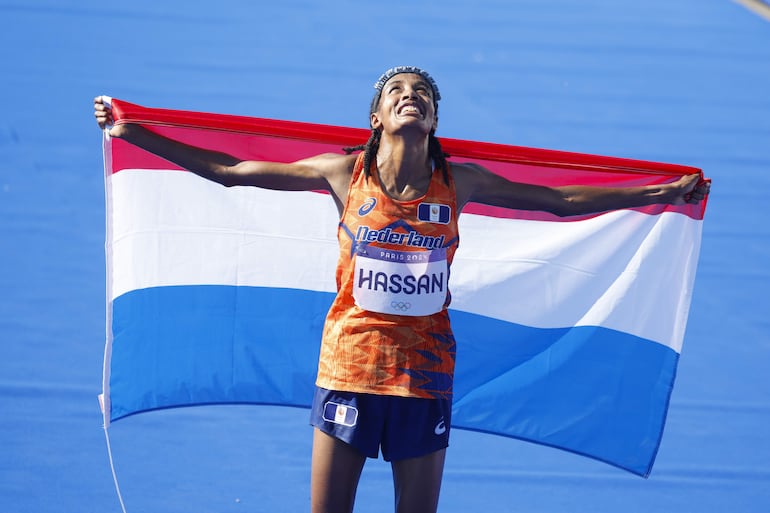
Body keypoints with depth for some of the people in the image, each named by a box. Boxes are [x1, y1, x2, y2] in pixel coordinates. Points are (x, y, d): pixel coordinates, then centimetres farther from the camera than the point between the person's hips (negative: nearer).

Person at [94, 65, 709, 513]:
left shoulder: (457, 182, 1)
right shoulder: (345, 173, -3)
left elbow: (561, 200, 9)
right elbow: (228, 170, 2)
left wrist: (663, 193, 8)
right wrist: (133, 132, 1)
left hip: (425, 369, 1)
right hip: (350, 362, -1)